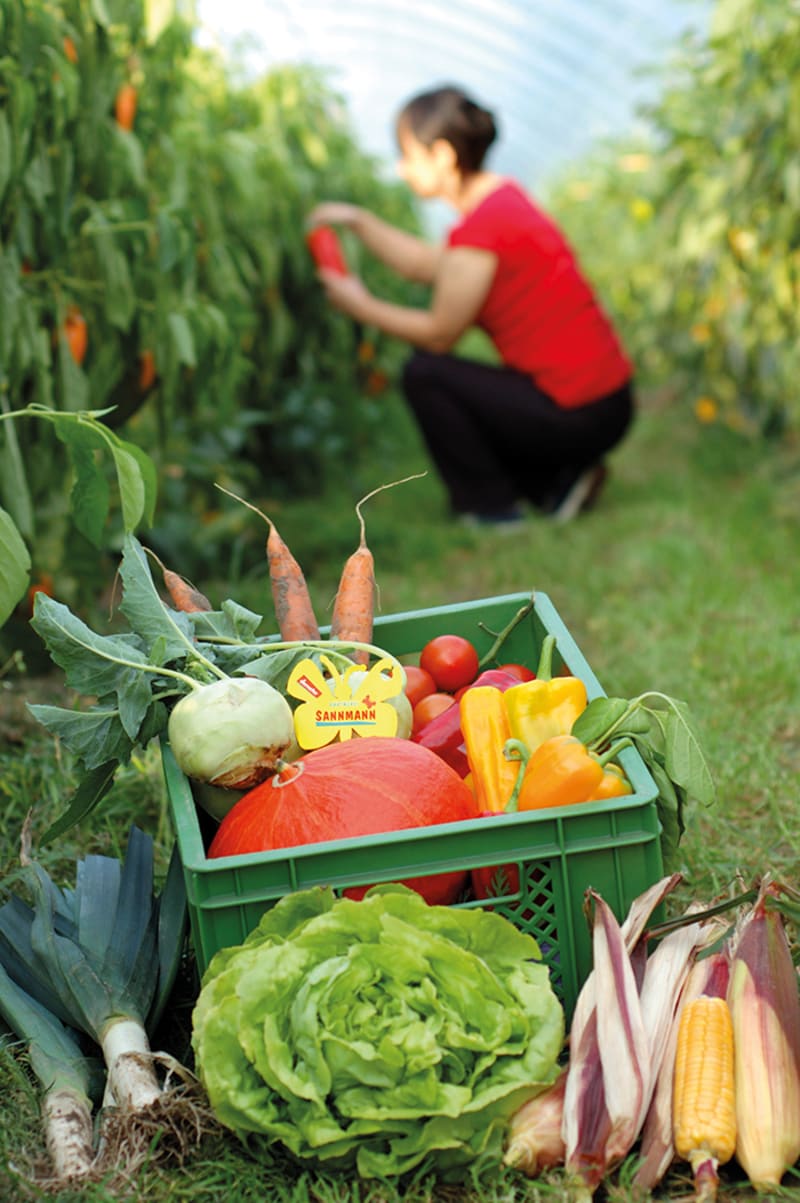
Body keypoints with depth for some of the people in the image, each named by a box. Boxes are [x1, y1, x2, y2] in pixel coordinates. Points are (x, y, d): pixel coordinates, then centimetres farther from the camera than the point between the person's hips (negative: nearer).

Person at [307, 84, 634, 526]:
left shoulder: (480, 229, -21)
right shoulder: (501, 195, 8)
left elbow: (438, 334, -12)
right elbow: (424, 265, 20)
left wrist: (361, 306, 1)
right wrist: (357, 220, 16)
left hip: (577, 417, -10)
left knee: (424, 375, -6)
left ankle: (491, 508, 4)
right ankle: (558, 482, 15)